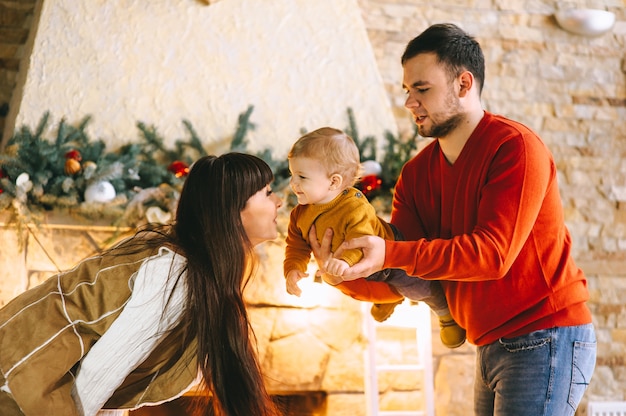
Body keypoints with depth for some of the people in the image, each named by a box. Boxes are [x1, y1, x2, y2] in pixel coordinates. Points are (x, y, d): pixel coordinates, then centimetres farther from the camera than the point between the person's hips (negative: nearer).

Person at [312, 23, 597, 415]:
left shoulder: (516, 147, -15)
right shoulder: (417, 173, 7)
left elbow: (492, 253, -25)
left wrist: (390, 253, -31)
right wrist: (344, 271, -19)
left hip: (546, 340, -7)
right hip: (492, 346, 8)